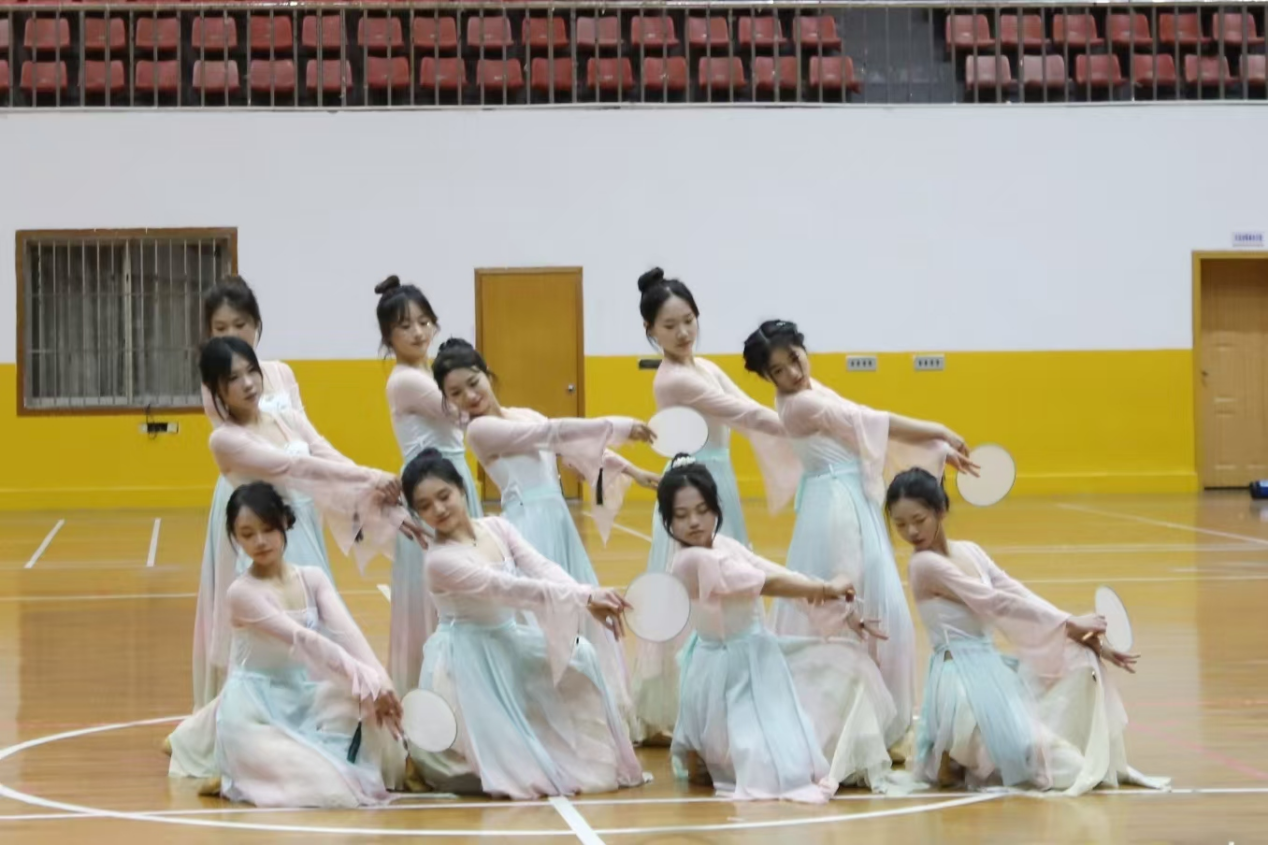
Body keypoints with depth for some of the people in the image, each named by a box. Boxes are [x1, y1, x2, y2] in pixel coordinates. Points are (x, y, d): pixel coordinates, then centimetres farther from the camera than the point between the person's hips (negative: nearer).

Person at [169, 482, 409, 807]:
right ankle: (237, 781, 2)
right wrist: (367, 681, -32)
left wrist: (381, 683, -29)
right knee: (328, 787, -24)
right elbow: (302, 640, -24)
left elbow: (346, 633, -13)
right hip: (258, 718, -7)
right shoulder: (242, 593, -15)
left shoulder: (312, 579, 2)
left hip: (305, 702, 7)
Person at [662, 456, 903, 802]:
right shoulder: (692, 560, -25)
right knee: (781, 772, -20)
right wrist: (827, 589, -8)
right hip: (728, 674, -10)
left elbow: (782, 576, 0)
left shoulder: (723, 545, 3)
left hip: (759, 656, 10)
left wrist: (845, 612, -5)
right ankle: (700, 757, 8)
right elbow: (769, 584, -21)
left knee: (846, 659, 7)